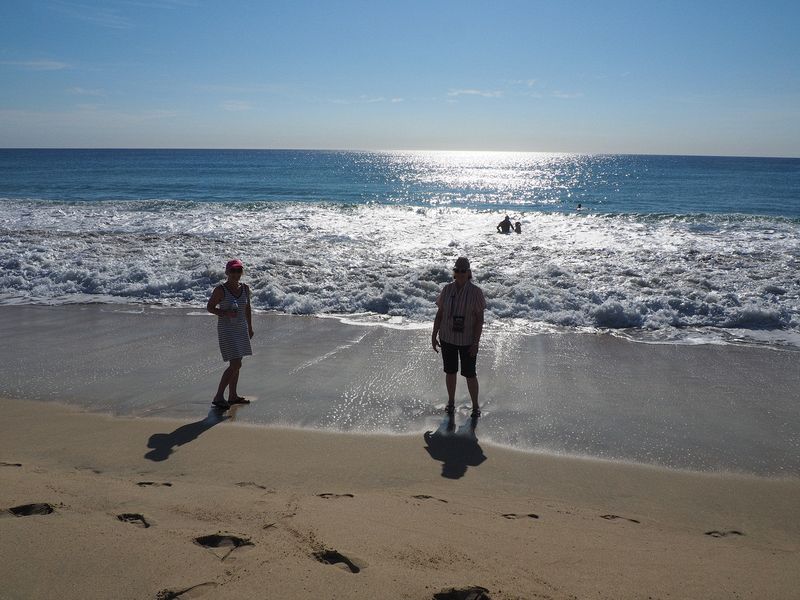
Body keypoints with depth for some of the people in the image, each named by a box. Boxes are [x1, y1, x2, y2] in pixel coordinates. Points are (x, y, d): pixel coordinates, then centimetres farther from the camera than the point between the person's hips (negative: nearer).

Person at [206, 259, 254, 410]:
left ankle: (232, 396, 26)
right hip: (227, 330, -7)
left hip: (241, 329, 7)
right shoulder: (220, 290, -12)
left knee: (236, 365, 14)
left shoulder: (245, 289, 5)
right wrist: (225, 313, -21)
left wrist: (250, 328, 21)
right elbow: (209, 307, -6)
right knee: (235, 365, -14)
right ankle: (218, 397, -5)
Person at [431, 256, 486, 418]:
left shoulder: (476, 292, -12)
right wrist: (434, 336, 1)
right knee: (450, 372, 14)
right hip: (447, 338, 3)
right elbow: (439, 314, 3)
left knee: (469, 374, 4)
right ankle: (451, 402, 32)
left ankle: (475, 406, 21)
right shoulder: (447, 290, -2)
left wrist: (476, 342, -15)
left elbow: (480, 319, -12)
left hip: (467, 340, -3)